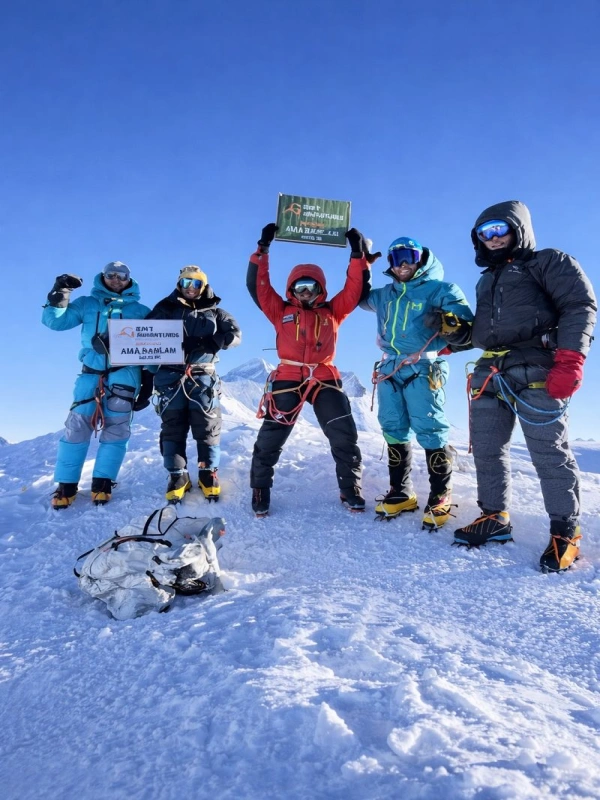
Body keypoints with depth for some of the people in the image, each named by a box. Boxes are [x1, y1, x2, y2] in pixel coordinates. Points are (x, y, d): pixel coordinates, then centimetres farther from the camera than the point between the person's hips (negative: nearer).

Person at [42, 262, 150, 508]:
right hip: (92, 373, 1)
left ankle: (103, 483, 3)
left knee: (116, 428, -4)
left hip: (124, 373, 0)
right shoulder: (87, 304, 16)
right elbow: (56, 321, 13)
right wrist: (57, 300, -6)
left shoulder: (139, 311, 14)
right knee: (77, 426, -6)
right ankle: (66, 485, 1)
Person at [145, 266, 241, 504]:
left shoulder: (214, 312, 16)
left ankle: (208, 474, 11)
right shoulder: (165, 309, 15)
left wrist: (205, 343, -12)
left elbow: (235, 334, 2)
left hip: (203, 377, 0)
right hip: (171, 376, 0)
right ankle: (177, 477, 8)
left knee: (206, 426, -1)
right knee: (172, 426, 0)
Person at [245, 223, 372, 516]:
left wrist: (358, 253, 2)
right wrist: (263, 248, 0)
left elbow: (355, 288, 10)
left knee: (344, 437, 1)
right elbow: (257, 285, 5)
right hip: (288, 378, -1)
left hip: (325, 379, 1)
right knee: (270, 437, -1)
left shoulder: (332, 311, 14)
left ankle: (350, 488, 17)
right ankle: (260, 489, 14)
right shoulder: (281, 311, 11)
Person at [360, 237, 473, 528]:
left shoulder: (441, 289, 1)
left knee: (429, 429, -10)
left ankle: (440, 496, 1)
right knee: (393, 430, 6)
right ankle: (400, 493, 16)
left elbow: (467, 331, -7)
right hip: (389, 368, 6)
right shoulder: (385, 295, 19)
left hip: (423, 368, -6)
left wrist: (451, 325, -30)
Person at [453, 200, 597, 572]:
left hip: (535, 371, -7)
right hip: (491, 374, 7)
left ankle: (566, 532, 2)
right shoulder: (487, 280, 29)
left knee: (549, 452, -8)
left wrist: (569, 360, -17)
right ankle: (495, 517, 19)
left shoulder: (548, 262, 7)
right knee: (486, 448, 7)